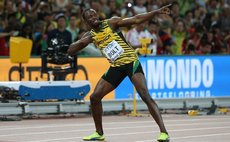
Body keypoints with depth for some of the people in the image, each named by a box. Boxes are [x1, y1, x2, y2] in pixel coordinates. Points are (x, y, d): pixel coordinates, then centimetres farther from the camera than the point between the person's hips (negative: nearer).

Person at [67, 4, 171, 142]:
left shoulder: (111, 23, -7)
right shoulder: (90, 35, 6)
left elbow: (136, 19, -15)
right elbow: (70, 51, 4)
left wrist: (157, 12, -26)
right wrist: (82, 42, -16)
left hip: (131, 62, -6)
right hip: (115, 67, 6)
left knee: (145, 95, -21)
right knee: (95, 97, 3)